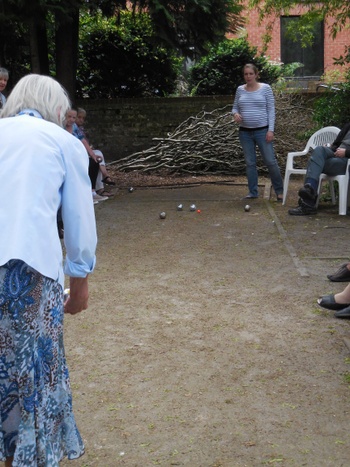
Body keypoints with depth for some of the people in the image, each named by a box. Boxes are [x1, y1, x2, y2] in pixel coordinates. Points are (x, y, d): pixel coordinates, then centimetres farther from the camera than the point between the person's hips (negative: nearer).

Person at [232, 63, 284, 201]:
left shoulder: (265, 88, -1)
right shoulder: (240, 89, 7)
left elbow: (271, 110, -3)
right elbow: (235, 107, 14)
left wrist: (271, 130, -10)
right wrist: (235, 114, -10)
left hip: (262, 131, -3)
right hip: (245, 132, 3)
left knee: (270, 161, -3)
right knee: (250, 163, 7)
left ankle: (279, 190, 11)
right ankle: (253, 192, 16)